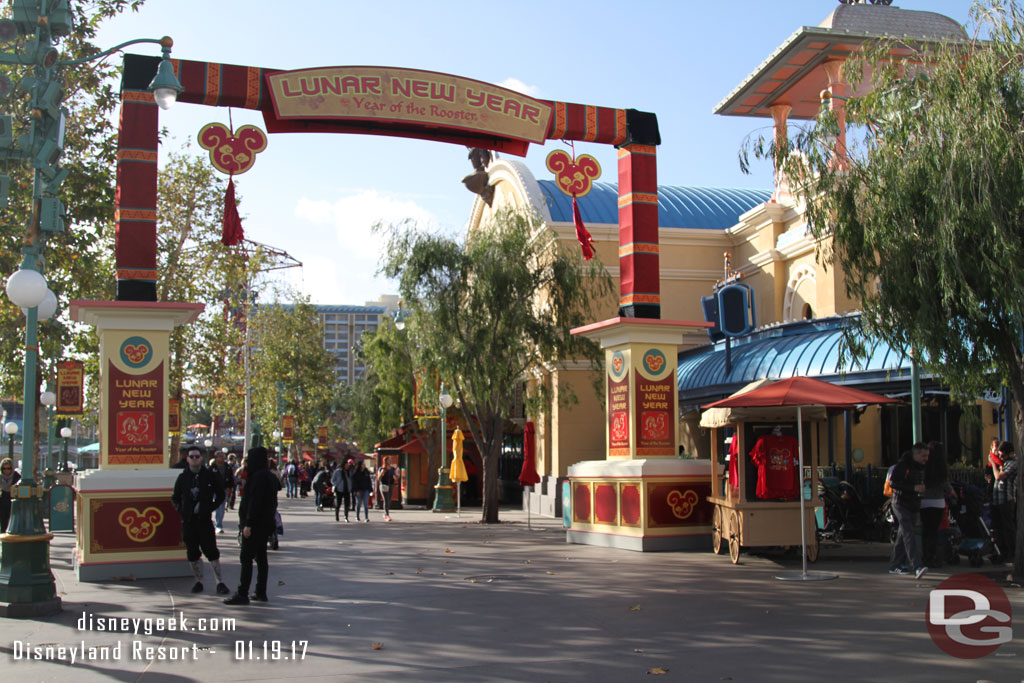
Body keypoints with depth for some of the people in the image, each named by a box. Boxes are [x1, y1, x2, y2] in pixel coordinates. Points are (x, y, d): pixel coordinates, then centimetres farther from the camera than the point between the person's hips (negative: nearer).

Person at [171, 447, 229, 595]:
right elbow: (175, 498, 17)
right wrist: (180, 510, 2)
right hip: (188, 520, 3)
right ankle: (198, 581, 17)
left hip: (205, 520, -3)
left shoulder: (210, 475, 1)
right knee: (192, 553, 6)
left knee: (212, 551, -5)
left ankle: (220, 582, -2)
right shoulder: (183, 477, 7)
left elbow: (220, 495, 9)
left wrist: (211, 508, -2)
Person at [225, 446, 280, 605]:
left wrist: (248, 524, -23)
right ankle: (261, 592, 18)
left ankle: (242, 594, -6)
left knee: (246, 558, -6)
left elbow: (254, 501, -23)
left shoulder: (258, 477, -18)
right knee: (261, 557, 13)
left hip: (256, 524, -10)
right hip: (266, 523, 10)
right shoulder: (270, 476, 12)